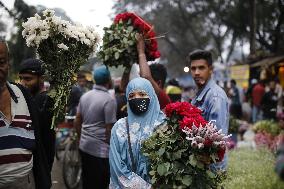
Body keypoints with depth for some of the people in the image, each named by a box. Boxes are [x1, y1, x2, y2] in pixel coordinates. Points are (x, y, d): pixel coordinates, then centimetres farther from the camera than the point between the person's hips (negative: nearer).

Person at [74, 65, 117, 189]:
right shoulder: (109, 100, -15)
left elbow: (77, 122, 12)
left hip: (84, 146, 7)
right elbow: (109, 130, -15)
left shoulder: (85, 96, 7)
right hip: (100, 150, -7)